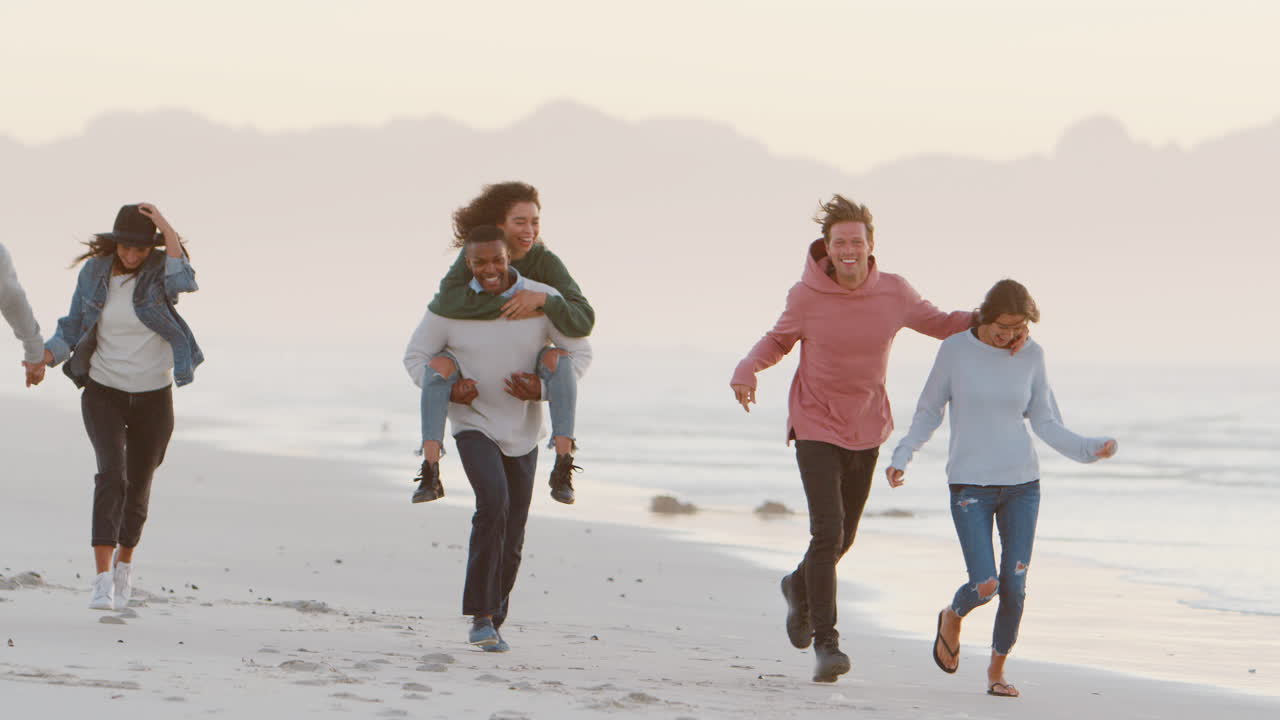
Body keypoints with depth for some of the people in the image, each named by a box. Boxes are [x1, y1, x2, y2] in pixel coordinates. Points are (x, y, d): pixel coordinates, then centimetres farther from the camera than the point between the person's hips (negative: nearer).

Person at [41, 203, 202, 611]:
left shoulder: (159, 271, -9)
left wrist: (166, 229, -31)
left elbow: (183, 283, -33)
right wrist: (43, 357, -14)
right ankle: (102, 580, -30)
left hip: (153, 396, 0)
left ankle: (125, 562, 41)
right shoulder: (94, 273, -4)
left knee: (138, 486, 11)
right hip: (103, 392, 0)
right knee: (112, 473, -22)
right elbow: (72, 329, 3)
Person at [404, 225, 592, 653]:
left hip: (522, 432, 3)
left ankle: (492, 624, 27)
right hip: (473, 425, -3)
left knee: (511, 542, 8)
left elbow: (580, 353, 0)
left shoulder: (542, 300, -10)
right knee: (493, 503, -29)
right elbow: (415, 356, 1)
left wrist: (542, 390, -17)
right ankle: (481, 614, -23)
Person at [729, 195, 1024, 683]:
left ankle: (800, 586, 48)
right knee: (827, 531, -17)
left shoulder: (894, 294, -8)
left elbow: (937, 323, 9)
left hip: (866, 431, 4)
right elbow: (778, 340, 4)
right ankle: (825, 641, -10)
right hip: (816, 427, -4)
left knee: (843, 538, 16)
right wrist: (747, 370, -16)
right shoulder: (806, 297, -14)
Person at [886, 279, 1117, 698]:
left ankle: (997, 668, 18)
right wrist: (902, 457, -5)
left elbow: (1044, 423, 9)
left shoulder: (1031, 356, 3)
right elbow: (929, 412, 6)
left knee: (1014, 588, -4)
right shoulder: (955, 350, -3)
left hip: (1022, 485, 2)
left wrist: (1088, 450, -3)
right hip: (970, 486, -2)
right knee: (984, 585, -14)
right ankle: (953, 617, 21)